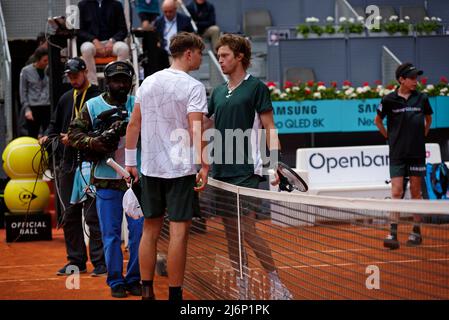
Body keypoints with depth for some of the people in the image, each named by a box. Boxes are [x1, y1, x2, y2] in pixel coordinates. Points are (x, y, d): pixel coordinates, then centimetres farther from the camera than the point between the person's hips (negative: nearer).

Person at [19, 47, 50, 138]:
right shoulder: (26, 71, 1)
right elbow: (23, 92, 4)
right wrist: (26, 109, -4)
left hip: (48, 108, 1)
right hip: (33, 108, -1)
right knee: (32, 137, 4)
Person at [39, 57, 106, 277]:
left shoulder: (97, 98, -5)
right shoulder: (66, 99, 17)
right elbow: (55, 124, 25)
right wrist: (48, 136, 5)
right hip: (67, 164, 7)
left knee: (92, 215, -7)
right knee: (70, 215, 9)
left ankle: (99, 261, -2)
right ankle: (76, 260, 16)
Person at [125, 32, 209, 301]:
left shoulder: (148, 82, 8)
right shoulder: (193, 87, -10)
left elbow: (134, 124, 10)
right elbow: (196, 129, -19)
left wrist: (130, 161, 16)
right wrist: (204, 166, -18)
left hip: (150, 168, 6)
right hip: (181, 169, -6)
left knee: (150, 230, 12)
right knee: (179, 232, -2)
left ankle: (146, 291, 16)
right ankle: (175, 294, 0)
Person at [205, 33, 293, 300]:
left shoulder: (256, 87, -3)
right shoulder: (218, 92, 15)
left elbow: (269, 128, -6)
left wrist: (275, 164, -17)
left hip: (246, 172, -7)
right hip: (221, 171, 7)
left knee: (247, 230, -11)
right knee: (231, 231, 7)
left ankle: (277, 285, -2)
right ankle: (242, 288, 13)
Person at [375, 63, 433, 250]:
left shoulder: (422, 99, 1)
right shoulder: (389, 100, -4)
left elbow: (428, 119, 20)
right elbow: (378, 120, 12)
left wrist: (423, 135, 14)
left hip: (417, 152, 2)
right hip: (397, 153, -2)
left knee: (416, 191, 7)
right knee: (396, 191, -7)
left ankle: (416, 232, 16)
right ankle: (393, 234, -8)